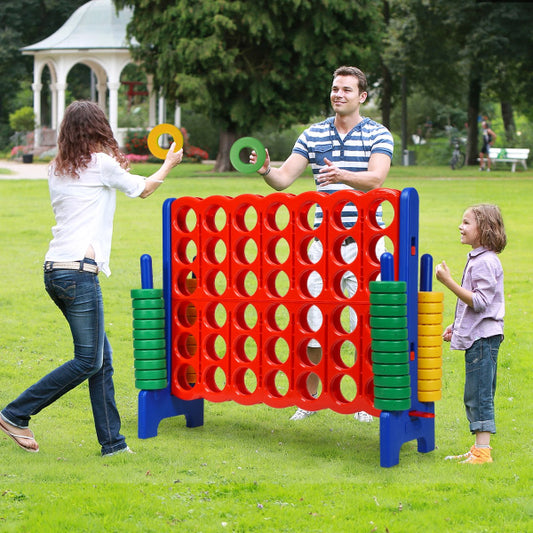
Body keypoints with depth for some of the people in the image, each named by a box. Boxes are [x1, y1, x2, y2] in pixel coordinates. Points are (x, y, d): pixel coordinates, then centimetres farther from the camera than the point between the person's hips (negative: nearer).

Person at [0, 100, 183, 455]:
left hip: (55, 269, 8)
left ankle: (112, 441, 11)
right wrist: (169, 163, 29)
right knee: (88, 361, -2)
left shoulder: (58, 169, 14)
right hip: (78, 271, -8)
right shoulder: (102, 163, -4)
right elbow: (143, 189, 12)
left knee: (102, 358, 10)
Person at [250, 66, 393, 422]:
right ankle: (310, 396, 15)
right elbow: (284, 178, 4)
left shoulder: (378, 135, 0)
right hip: (322, 240, 3)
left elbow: (376, 179, -17)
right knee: (312, 318, 2)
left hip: (363, 242, -3)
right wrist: (266, 170, -19)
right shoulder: (313, 135, 10)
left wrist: (343, 176, -36)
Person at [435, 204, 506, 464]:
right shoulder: (477, 259, 16)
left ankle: (482, 451, -7)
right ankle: (478, 449, 19)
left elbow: (479, 302, -22)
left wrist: (449, 282, -24)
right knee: (475, 396, 13)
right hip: (475, 336, 10)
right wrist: (456, 326, 24)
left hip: (483, 337, -10)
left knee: (479, 395, -9)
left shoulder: (485, 262, -16)